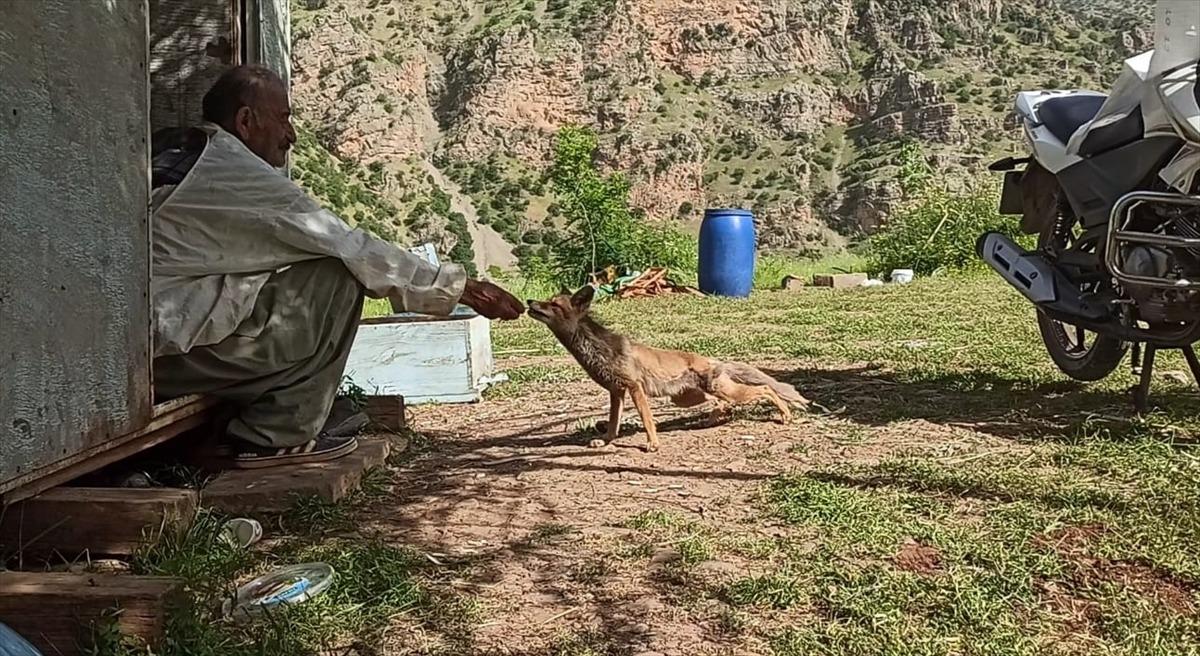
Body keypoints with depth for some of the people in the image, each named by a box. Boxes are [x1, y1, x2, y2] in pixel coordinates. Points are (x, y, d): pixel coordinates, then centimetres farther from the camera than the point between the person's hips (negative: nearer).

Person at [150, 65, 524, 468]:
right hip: (176, 348, -9)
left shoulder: (172, 154, 17)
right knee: (337, 277, -11)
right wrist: (459, 287, -7)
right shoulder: (234, 171, -12)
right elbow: (349, 247, -13)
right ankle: (278, 435, -4)